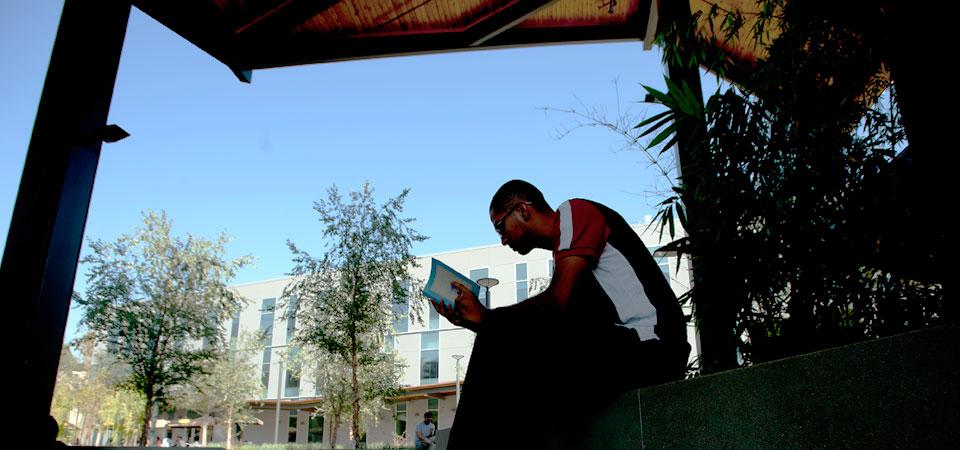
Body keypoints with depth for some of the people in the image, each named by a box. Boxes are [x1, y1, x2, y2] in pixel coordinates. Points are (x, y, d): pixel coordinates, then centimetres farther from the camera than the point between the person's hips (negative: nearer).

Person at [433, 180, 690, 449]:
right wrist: (477, 321, 12)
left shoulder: (576, 211, -1)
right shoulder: (564, 254, 24)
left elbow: (557, 302, -15)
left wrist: (486, 318, -4)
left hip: (648, 347, -10)